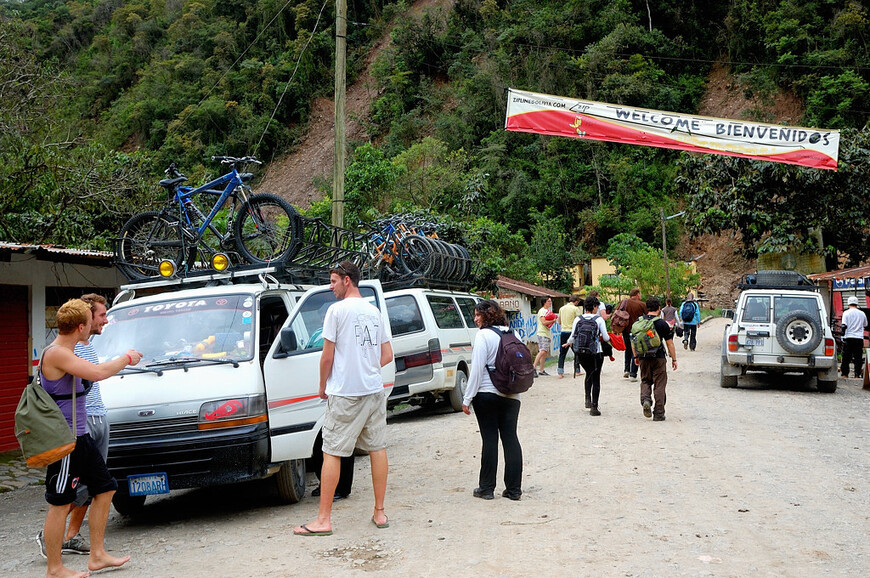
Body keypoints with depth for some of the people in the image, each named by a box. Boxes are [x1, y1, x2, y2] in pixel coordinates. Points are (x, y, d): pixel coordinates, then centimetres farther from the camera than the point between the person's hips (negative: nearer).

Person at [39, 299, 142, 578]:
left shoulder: (67, 353, 12)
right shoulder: (56, 353, -20)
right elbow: (98, 373, -30)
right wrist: (127, 358, -14)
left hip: (80, 437, 10)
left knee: (104, 489, 15)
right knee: (60, 503, -2)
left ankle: (97, 555, 23)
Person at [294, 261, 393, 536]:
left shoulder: (337, 310, -9)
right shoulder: (376, 312, 10)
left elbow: (327, 356, -9)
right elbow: (387, 355, 12)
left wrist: (323, 387, 5)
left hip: (345, 393, -6)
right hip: (375, 390, 6)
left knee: (331, 452, -2)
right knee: (377, 449, 11)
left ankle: (323, 520, -2)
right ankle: (379, 513, 16)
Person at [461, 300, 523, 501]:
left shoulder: (483, 336, -9)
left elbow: (477, 369, -13)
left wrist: (467, 398, -9)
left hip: (487, 394, -5)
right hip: (511, 396, 5)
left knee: (490, 439, 0)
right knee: (510, 439, 6)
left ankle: (486, 488, 7)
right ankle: (514, 489, 8)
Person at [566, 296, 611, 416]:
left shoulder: (578, 319, -1)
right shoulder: (599, 319, -7)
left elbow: (573, 337, -1)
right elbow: (605, 337, -6)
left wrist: (568, 343, 21)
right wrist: (609, 339, 18)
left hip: (581, 353, 3)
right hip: (596, 353, -3)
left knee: (589, 374, 26)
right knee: (595, 378, 6)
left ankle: (588, 399, 10)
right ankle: (594, 407, 2)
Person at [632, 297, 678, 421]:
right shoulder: (662, 323, -7)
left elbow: (633, 341, 10)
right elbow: (669, 343, -5)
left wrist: (636, 356, 21)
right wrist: (674, 359, 3)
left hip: (643, 358, 3)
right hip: (658, 358, -3)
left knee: (645, 381, 18)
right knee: (659, 385, 4)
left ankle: (645, 399, -11)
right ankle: (658, 413, 6)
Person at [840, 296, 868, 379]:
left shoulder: (846, 313, -3)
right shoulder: (862, 313, 7)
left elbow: (844, 326, -9)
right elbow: (865, 325, 20)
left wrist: (843, 336, -4)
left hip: (848, 338, -2)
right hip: (859, 338, 2)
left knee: (846, 357, 5)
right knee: (858, 358, 4)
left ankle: (845, 374, 7)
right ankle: (857, 375, 1)